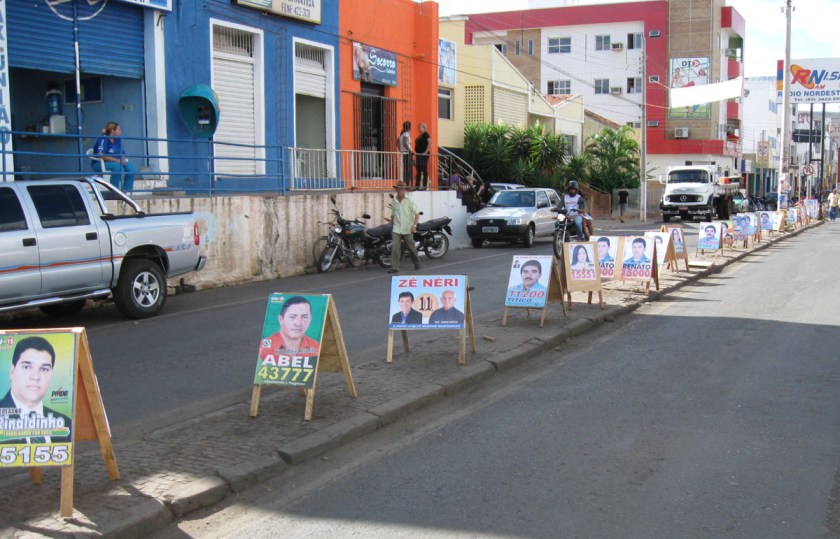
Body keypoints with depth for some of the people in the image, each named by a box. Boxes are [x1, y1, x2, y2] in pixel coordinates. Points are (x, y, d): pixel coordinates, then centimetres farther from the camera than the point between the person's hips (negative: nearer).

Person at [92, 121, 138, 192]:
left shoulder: (118, 140, 10)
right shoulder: (103, 140, -12)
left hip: (115, 162, 7)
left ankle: (126, 191, -14)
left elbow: (122, 154, 14)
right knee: (117, 166, -35)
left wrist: (123, 160, -11)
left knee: (131, 167, -16)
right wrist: (117, 160, -27)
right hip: (100, 164, -7)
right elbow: (100, 155, -24)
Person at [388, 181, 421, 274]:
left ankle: (417, 262, 36)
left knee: (411, 247, 11)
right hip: (396, 229, 2)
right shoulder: (393, 201, 4)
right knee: (394, 247, -11)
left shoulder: (410, 201, -7)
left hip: (408, 229, -2)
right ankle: (394, 267, -11)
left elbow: (417, 213, -6)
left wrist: (414, 225, -16)